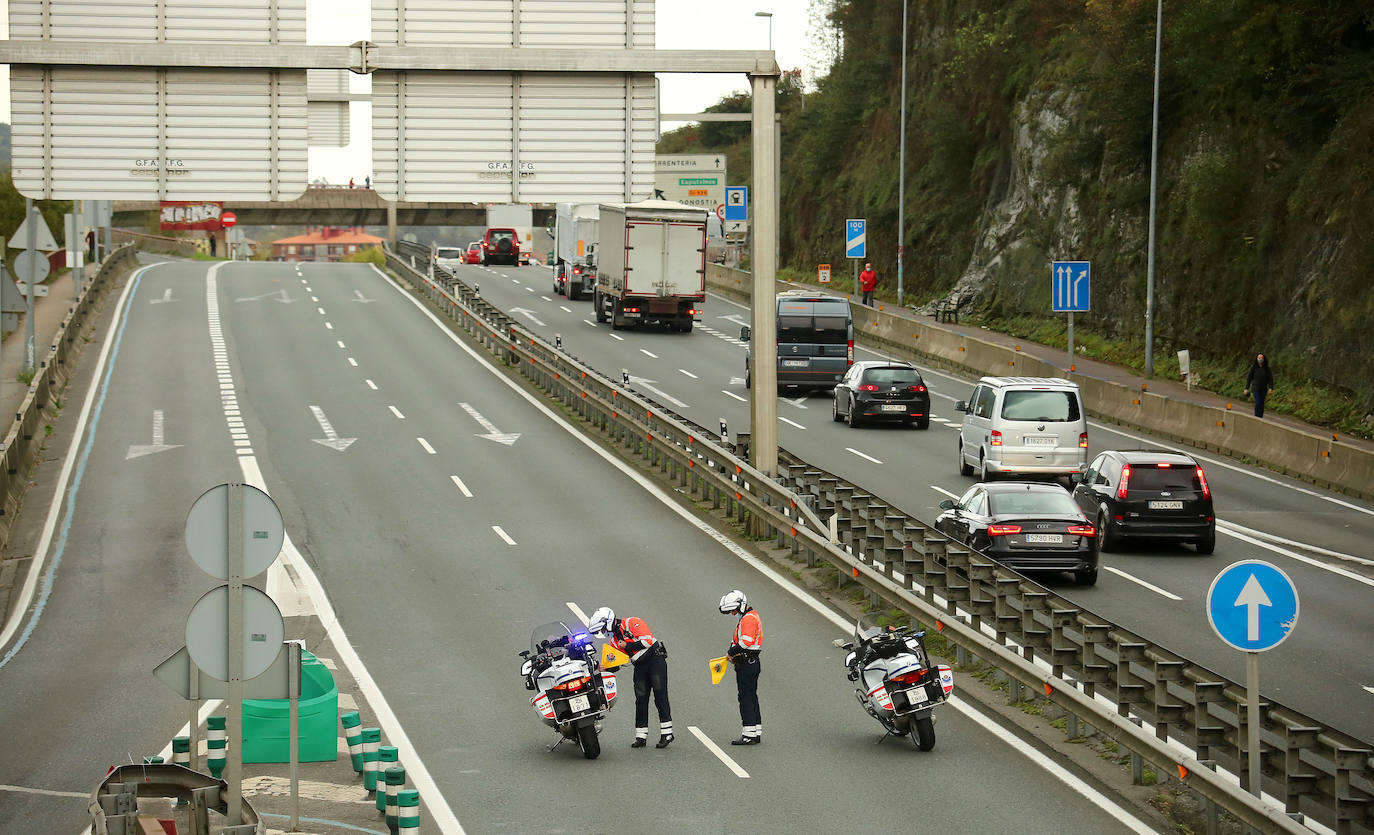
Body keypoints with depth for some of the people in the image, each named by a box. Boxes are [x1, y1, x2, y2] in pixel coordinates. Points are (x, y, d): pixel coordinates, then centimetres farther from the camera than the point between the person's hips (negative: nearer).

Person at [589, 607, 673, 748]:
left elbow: (648, 640, -21)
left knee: (660, 696, -12)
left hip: (655, 659, -8)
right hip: (640, 666, 8)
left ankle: (667, 734, -13)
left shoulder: (631, 623, -12)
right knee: (641, 700, 3)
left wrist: (628, 646, -14)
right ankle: (641, 737, 5)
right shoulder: (614, 639, 14)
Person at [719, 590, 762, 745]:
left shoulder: (748, 619, -17)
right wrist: (734, 655, 7)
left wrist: (731, 653, -14)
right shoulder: (750, 616, 18)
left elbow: (745, 642, -28)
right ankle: (756, 733, 16)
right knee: (751, 697, 13)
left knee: (746, 698, -8)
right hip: (752, 662, 11)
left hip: (747, 663, -11)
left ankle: (750, 735, -7)